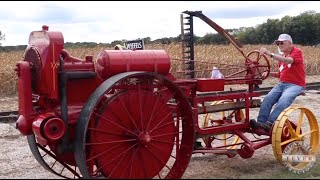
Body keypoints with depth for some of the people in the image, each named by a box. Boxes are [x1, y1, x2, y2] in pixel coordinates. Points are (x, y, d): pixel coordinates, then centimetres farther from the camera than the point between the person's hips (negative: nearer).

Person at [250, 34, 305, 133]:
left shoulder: (297, 52, -4)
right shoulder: (281, 56, 19)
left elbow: (288, 60, -27)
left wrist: (270, 54, -36)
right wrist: (269, 73, 5)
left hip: (296, 85, -7)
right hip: (282, 84, 7)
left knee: (283, 101, -34)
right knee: (267, 98, -20)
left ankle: (269, 124, -41)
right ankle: (260, 122, -28)